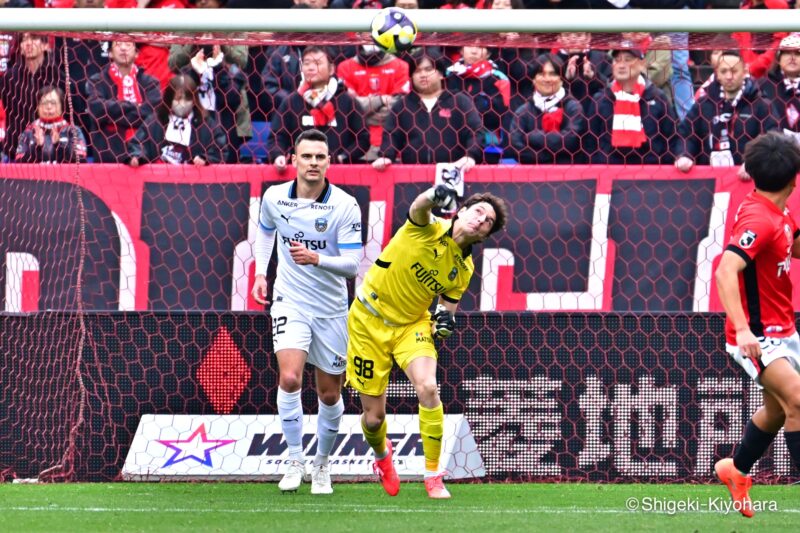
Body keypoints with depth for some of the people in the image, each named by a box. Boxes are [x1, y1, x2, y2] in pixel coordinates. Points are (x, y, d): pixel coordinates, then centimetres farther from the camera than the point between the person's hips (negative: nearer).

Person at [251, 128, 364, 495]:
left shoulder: (345, 206, -14)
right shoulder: (274, 198, -5)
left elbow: (353, 263, -16)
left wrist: (317, 259, -32)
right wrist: (260, 273, 10)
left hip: (331, 309, 0)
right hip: (290, 302, 0)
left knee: (330, 394, 8)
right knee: (289, 378, -21)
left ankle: (322, 464, 30)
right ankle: (295, 461, -9)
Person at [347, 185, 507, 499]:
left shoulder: (464, 269, -1)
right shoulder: (430, 229, -15)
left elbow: (448, 305, 8)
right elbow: (418, 206, -38)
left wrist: (444, 321, -17)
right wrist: (435, 195, -62)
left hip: (411, 325, 3)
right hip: (369, 321, -3)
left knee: (428, 388, -25)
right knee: (373, 417, 0)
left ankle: (433, 475, -11)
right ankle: (381, 455, 38)